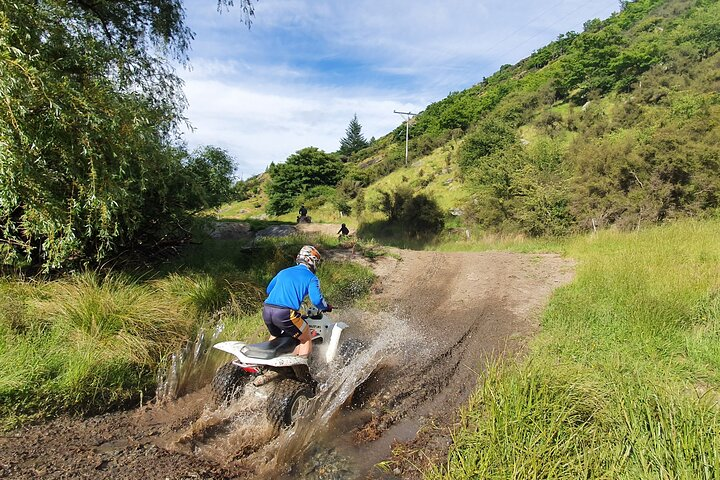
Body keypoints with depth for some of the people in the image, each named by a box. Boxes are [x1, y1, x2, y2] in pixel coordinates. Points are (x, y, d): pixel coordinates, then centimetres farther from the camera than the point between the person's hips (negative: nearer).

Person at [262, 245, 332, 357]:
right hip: (286, 314, -6)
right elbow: (316, 300, -8)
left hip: (266, 310, 7)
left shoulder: (283, 272, 22)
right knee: (306, 339, 12)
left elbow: (269, 290, 31)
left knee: (274, 336, 33)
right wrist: (326, 307, 13)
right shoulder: (311, 278, 5)